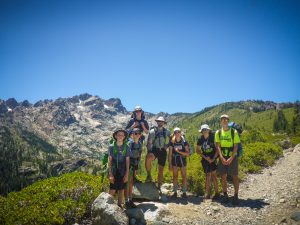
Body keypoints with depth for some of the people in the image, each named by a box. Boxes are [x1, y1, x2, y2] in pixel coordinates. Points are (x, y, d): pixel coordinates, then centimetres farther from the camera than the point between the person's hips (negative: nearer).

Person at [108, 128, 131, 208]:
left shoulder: (127, 147, -2)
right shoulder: (111, 146, -4)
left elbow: (127, 161, 0)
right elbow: (109, 161, -3)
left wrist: (127, 174, -4)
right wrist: (110, 174, -9)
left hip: (123, 172, 1)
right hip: (114, 171, -1)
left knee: (121, 190, 10)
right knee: (112, 190, -3)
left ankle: (119, 205, 24)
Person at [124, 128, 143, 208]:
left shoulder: (140, 144, 6)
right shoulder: (129, 143, -15)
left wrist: (137, 167, 13)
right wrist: (128, 167, -18)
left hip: (135, 165, 6)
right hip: (129, 164, -6)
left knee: (132, 183, 13)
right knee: (128, 183, -1)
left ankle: (130, 200, 21)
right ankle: (126, 201, 7)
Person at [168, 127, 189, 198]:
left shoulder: (184, 142, -2)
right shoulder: (172, 142, 0)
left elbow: (187, 153, -4)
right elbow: (170, 154, 2)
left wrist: (179, 151, -16)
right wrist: (170, 164, -2)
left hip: (182, 160, 0)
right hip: (175, 160, 1)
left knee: (184, 176, 0)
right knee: (175, 176, 4)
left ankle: (184, 192, 7)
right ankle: (175, 192, 10)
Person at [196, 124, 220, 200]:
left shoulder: (213, 137, -10)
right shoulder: (200, 139, -1)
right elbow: (197, 150, 5)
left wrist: (214, 158, -14)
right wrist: (205, 157, -6)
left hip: (213, 158, -2)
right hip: (205, 159, 3)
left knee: (213, 175, -7)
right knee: (207, 175, 6)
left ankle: (217, 193, 3)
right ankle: (207, 193, 14)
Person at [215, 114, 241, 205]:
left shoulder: (234, 132, -4)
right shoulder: (218, 132, 2)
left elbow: (236, 146, -6)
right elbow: (218, 146, -2)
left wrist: (231, 158, -16)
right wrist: (222, 158, -14)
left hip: (232, 157, -2)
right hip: (222, 158, 2)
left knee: (235, 177, 0)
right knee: (223, 177, 6)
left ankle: (236, 196, 7)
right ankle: (225, 195, 17)